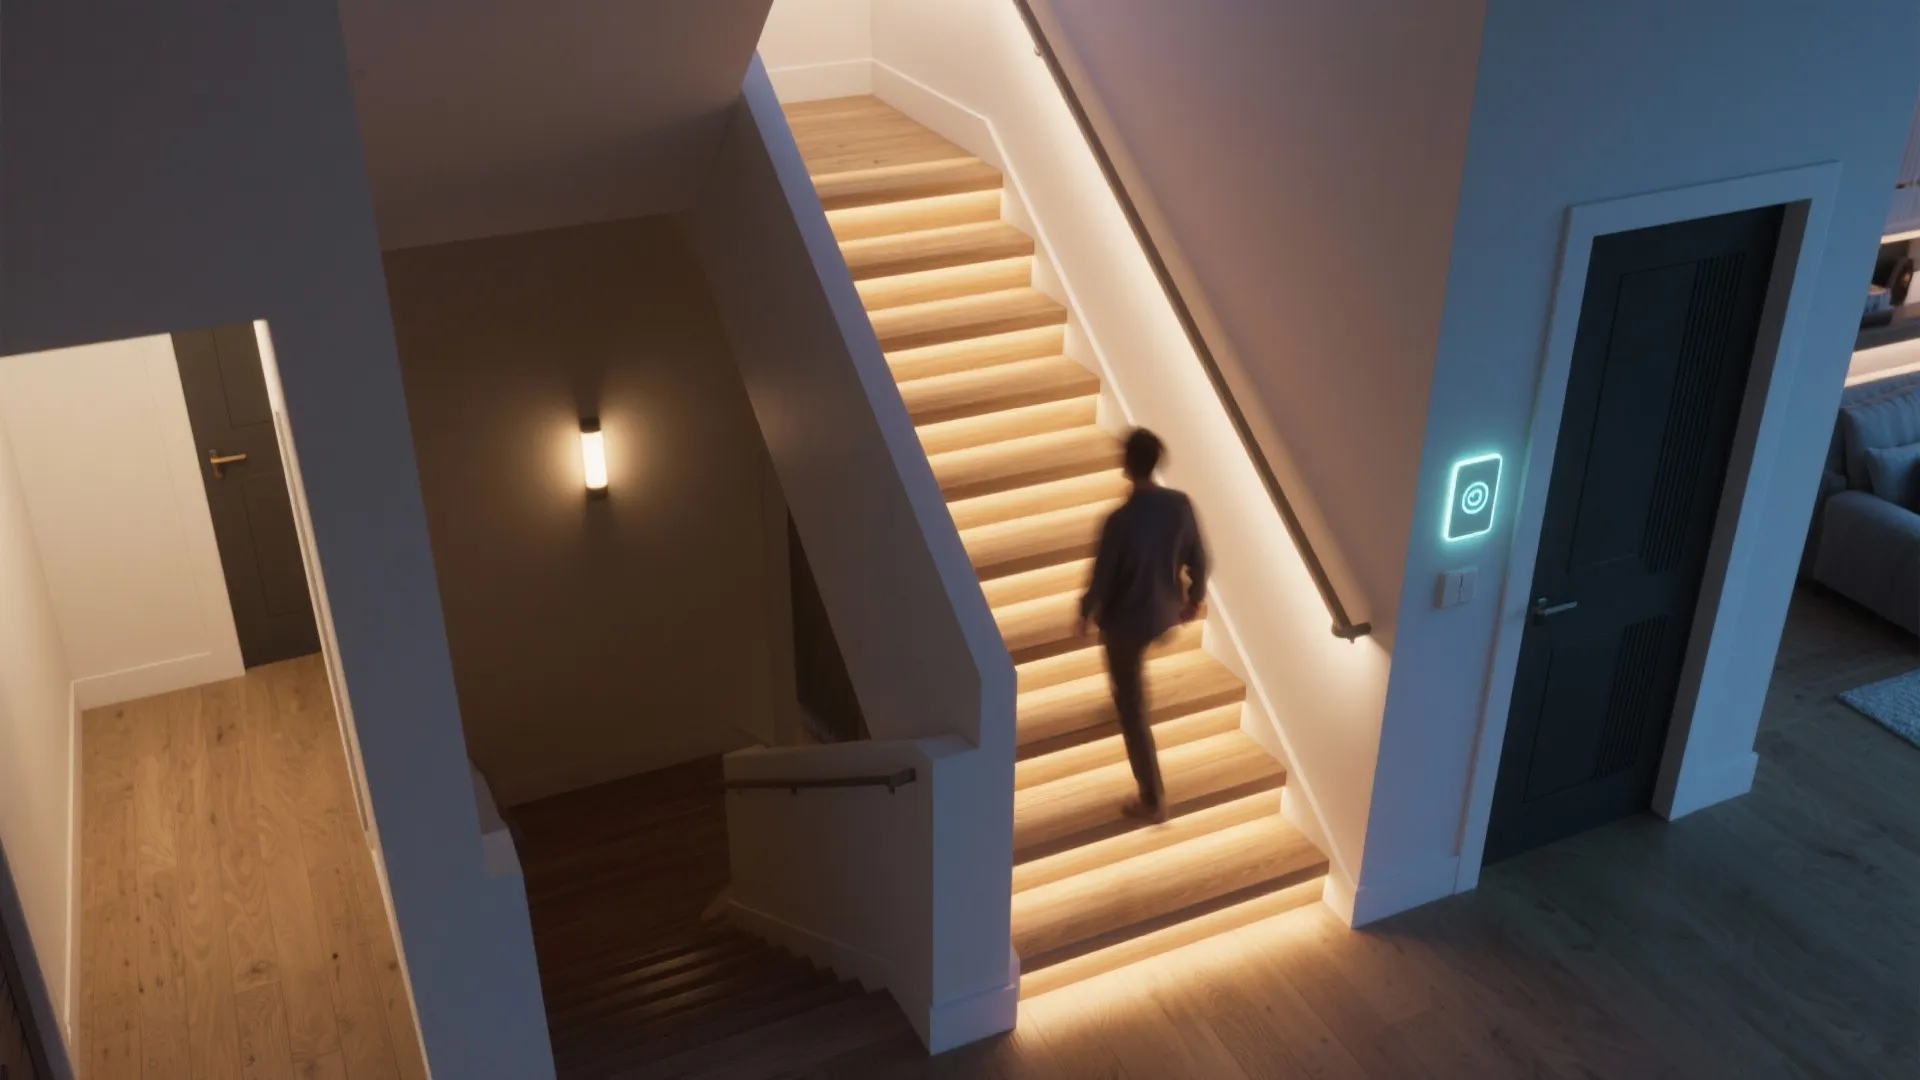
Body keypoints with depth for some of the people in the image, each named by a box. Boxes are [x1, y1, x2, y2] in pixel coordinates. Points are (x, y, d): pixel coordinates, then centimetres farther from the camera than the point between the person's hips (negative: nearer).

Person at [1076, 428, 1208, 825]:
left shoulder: (1120, 520, -30)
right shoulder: (1180, 504, -15)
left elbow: (1101, 578, -20)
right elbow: (1197, 559, -2)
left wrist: (1086, 613, 0)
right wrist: (1195, 598, 17)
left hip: (1125, 620, -5)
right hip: (1165, 611, 6)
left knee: (1132, 707, 9)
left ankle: (1153, 800, 14)